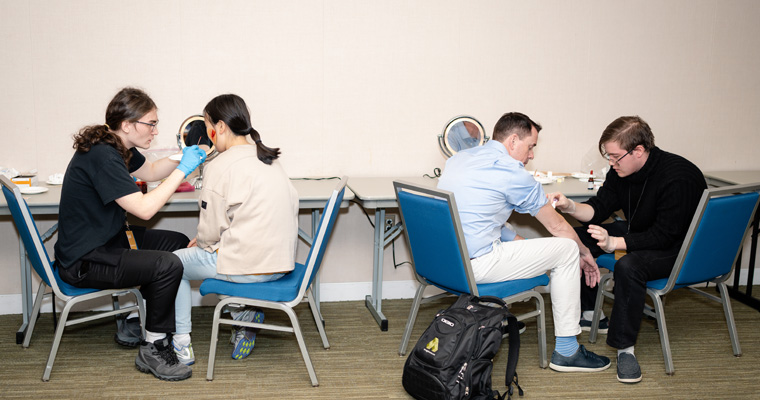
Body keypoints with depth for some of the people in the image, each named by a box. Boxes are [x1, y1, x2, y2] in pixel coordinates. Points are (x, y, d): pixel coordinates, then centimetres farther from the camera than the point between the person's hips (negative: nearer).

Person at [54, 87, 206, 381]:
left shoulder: (118, 147, 6)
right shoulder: (101, 156, -26)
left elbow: (151, 172, 22)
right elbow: (144, 208, -31)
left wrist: (186, 157, 6)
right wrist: (182, 170, -24)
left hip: (107, 241, 11)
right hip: (83, 262, -11)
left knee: (178, 243, 13)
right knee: (167, 265, -25)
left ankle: (135, 323, 22)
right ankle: (152, 350, -7)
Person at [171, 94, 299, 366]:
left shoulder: (221, 166, -13)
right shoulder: (269, 159, 10)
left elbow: (212, 229, -11)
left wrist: (200, 242, 14)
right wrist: (204, 240, 20)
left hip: (249, 266, -7)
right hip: (281, 262, 8)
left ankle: (181, 346, 18)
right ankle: (246, 315, 19)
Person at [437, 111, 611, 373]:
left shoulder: (458, 158, 15)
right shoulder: (512, 172, -8)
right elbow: (557, 226, 1)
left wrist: (518, 240, 24)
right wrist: (585, 254, 19)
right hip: (473, 266, -9)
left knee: (511, 237, 32)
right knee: (567, 248, 3)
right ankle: (566, 352, 9)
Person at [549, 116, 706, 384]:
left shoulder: (678, 177, -29)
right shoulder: (621, 171, -4)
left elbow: (664, 236, -31)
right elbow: (599, 208, 1)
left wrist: (613, 243, -38)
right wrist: (570, 207, -20)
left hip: (679, 248, -9)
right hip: (640, 233, 9)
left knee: (628, 266, -37)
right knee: (577, 239, 2)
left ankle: (625, 348, -25)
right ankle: (589, 314, 15)